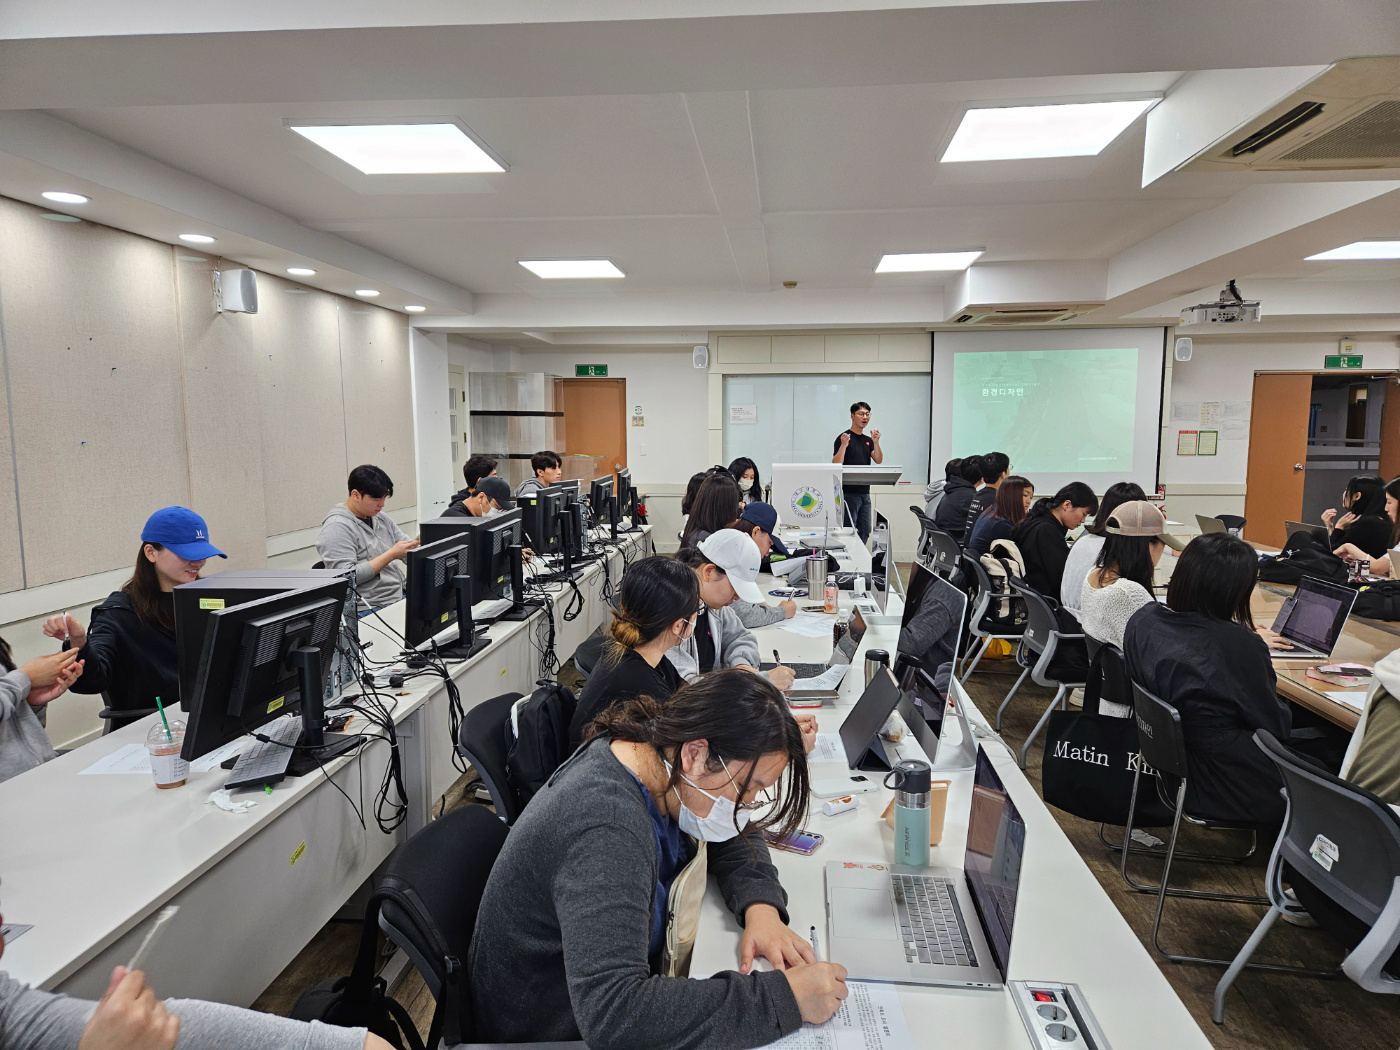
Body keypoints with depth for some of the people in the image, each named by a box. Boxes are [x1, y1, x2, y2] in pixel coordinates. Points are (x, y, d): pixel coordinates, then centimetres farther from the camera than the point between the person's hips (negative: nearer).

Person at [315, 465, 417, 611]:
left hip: (400, 597, 8)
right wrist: (391, 555, -18)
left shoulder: (381, 518, 13)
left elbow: (410, 553, 16)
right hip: (367, 610, -8)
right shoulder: (337, 528, -10)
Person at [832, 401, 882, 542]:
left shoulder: (868, 440, 14)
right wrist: (844, 445, -27)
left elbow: (878, 460, 0)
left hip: (865, 492, 7)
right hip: (849, 492, -7)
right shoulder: (843, 438, -6)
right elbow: (836, 464, -14)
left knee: (864, 531, 9)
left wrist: (875, 442, -15)